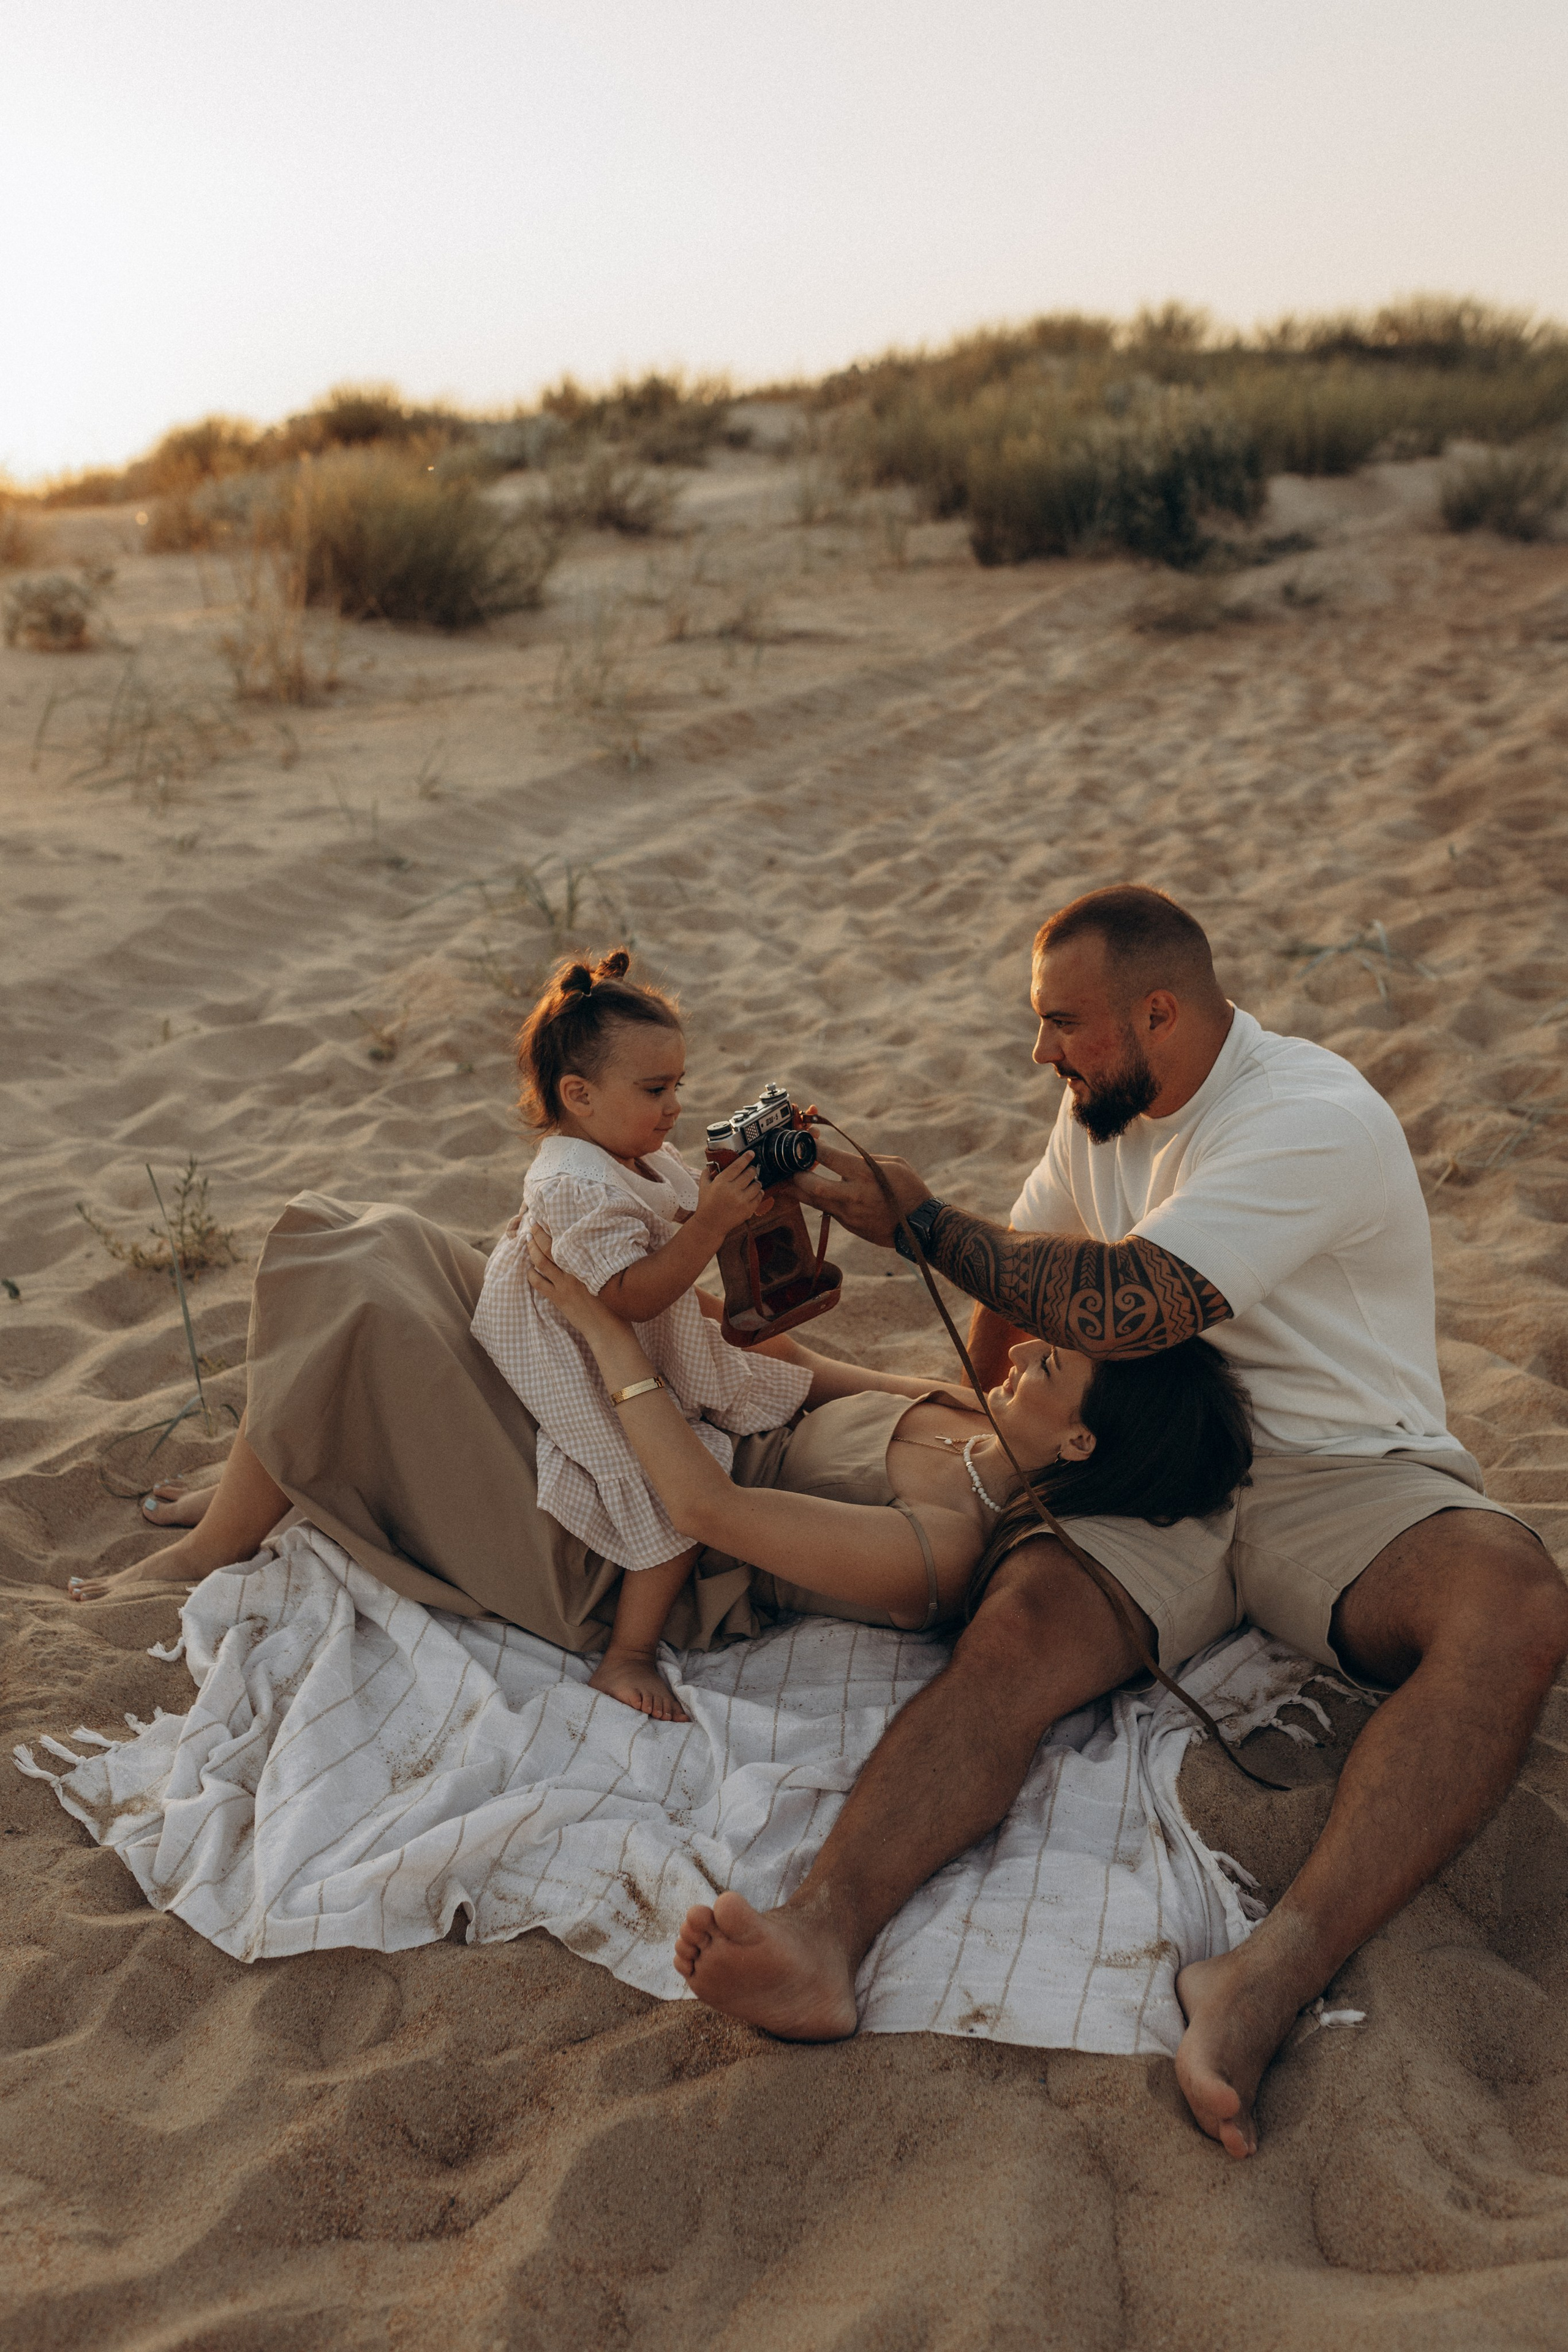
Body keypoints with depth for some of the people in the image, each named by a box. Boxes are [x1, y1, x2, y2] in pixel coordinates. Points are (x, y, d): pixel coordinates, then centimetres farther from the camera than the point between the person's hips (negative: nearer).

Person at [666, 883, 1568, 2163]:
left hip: (1347, 1472, -4)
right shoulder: (1106, 1106, 10)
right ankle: (824, 1936, -43)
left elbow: (1127, 1308, -25)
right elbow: (1025, 1272, 25)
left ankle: (1274, 1974, -51)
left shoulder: (1316, 1121, -17)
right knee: (1018, 1621, -25)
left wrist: (920, 1221, -16)